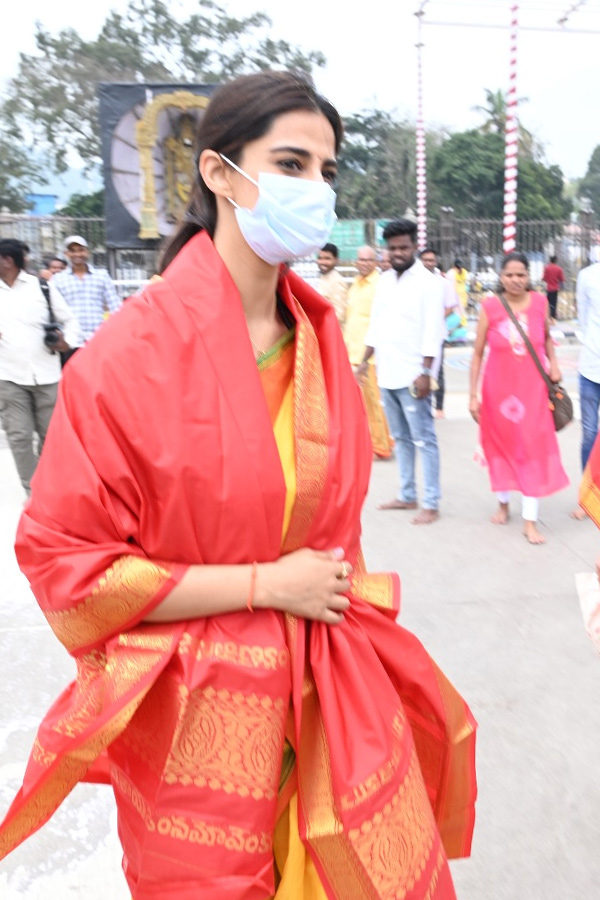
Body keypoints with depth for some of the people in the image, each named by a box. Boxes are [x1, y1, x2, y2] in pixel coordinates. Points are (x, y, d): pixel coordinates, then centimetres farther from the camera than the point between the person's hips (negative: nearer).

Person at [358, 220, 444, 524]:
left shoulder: (426, 282, -8)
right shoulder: (385, 280, 13)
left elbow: (432, 332, -13)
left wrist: (425, 372, -19)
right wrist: (365, 360, 14)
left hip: (412, 376, -7)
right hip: (387, 374, 7)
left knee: (423, 440, -2)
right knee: (401, 438, 14)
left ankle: (431, 504, 4)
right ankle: (407, 496, 24)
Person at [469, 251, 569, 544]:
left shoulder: (540, 302, -1)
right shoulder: (490, 307, -7)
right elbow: (477, 353, -3)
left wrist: (553, 364, 3)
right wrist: (473, 394, -4)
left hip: (532, 388, 1)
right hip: (499, 388, -1)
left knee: (533, 449, -1)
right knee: (501, 444, 13)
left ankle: (530, 521, 6)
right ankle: (503, 502, 36)